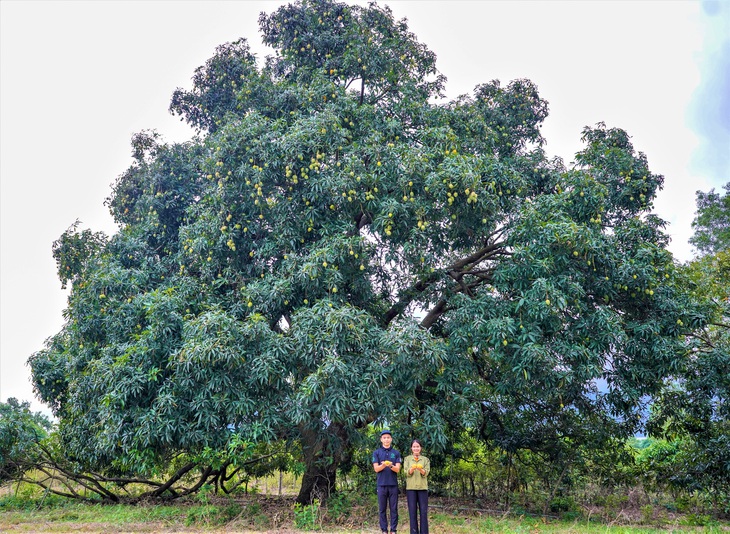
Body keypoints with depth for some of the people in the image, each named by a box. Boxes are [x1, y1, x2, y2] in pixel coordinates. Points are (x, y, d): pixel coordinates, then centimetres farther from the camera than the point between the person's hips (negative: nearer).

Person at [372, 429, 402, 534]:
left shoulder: (396, 453, 6)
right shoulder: (377, 453, 5)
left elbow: (397, 469, -2)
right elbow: (376, 469, -3)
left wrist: (391, 465, -23)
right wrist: (383, 465, -23)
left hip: (393, 484, 0)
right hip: (381, 484, 0)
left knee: (394, 509, 2)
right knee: (382, 509, 3)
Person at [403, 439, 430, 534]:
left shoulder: (425, 459, 10)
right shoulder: (407, 459, 10)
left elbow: (426, 473, -4)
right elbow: (406, 473, -2)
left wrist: (421, 470, -26)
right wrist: (412, 469, -24)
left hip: (422, 487, 0)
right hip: (411, 488, 0)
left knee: (423, 511, -2)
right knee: (412, 511, 0)